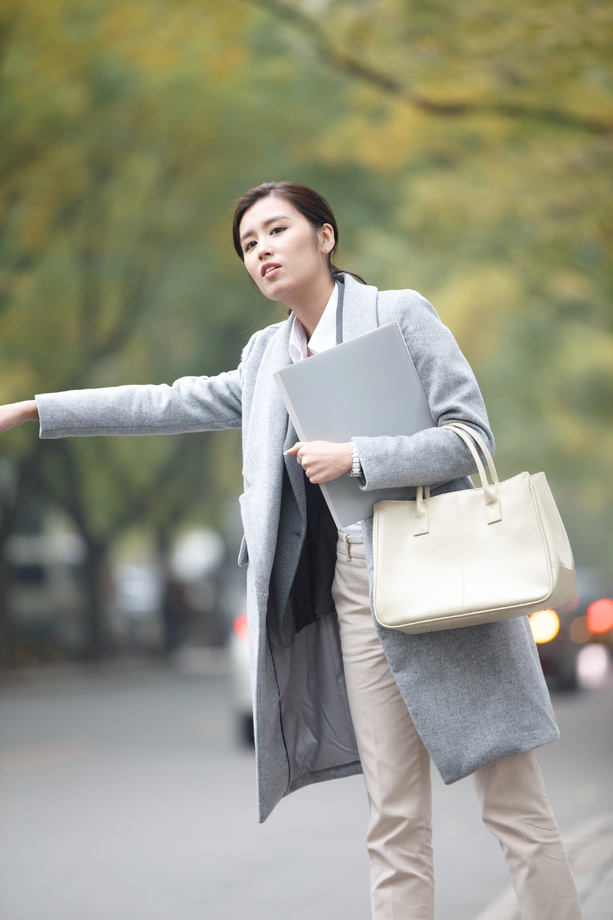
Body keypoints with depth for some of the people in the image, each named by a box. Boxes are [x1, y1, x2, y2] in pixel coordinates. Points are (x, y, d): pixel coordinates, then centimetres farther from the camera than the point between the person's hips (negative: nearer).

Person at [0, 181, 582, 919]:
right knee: (395, 824, 3)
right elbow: (166, 404, 22)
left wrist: (355, 457, -14)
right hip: (356, 590, 5)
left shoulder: (399, 315, -1)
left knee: (514, 804, -4)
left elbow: (470, 434, -7)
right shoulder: (268, 359, 16)